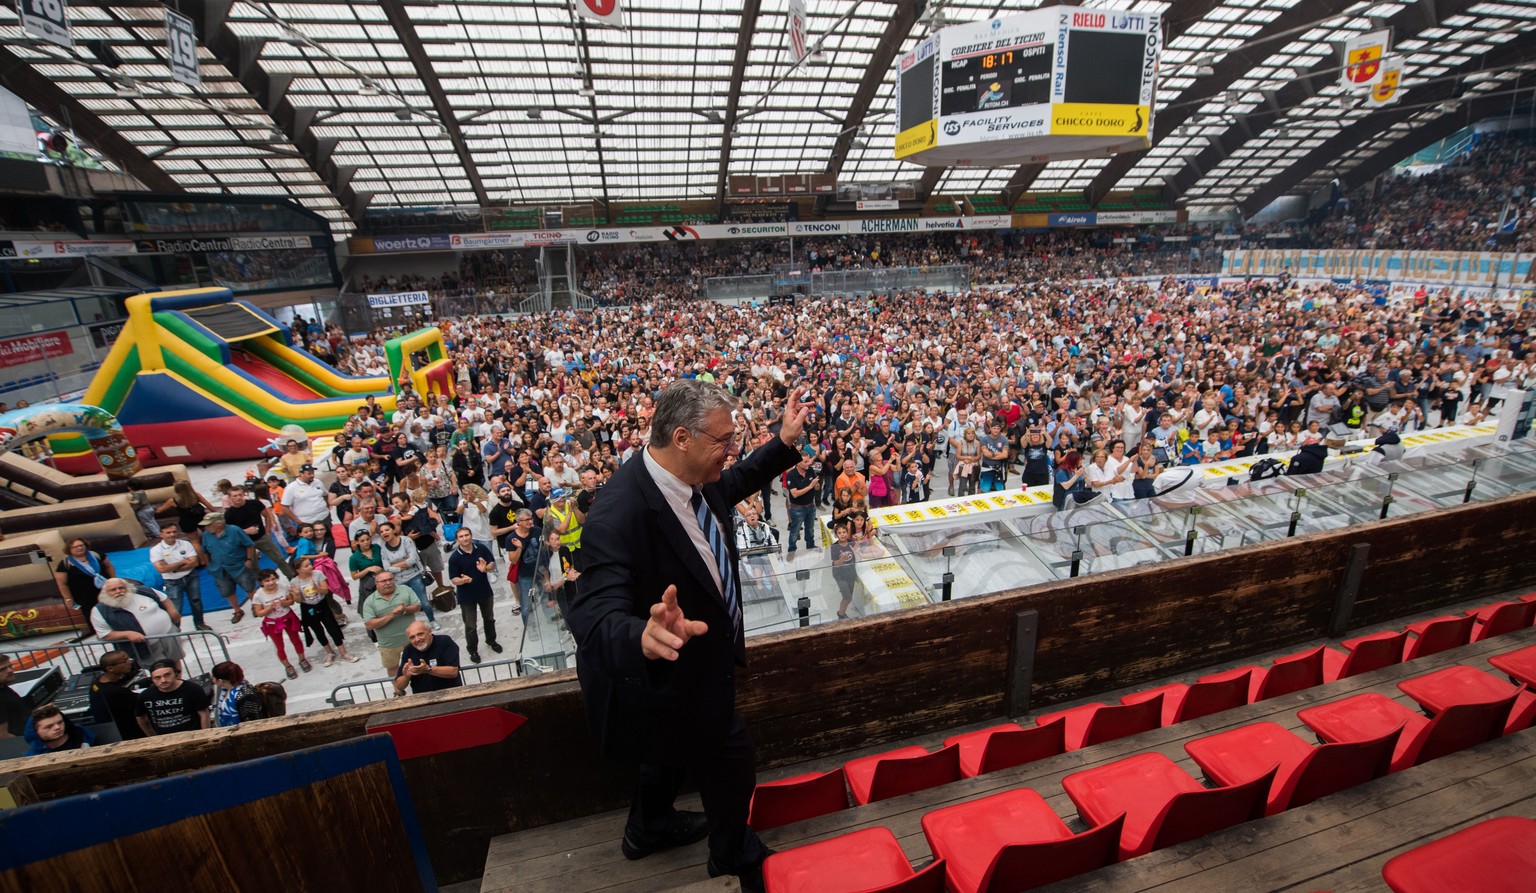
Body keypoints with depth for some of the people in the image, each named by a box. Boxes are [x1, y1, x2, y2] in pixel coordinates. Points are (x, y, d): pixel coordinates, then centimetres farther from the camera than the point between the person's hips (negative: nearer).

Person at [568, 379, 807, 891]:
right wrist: (643, 638, -66)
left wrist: (784, 443, 0)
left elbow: (732, 484, 8)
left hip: (694, 661, 9)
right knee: (730, 758, 13)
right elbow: (594, 615, -44)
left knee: (677, 747, 32)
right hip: (668, 676, -8)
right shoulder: (619, 515, -39)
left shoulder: (691, 478, -13)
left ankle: (648, 829, 64)